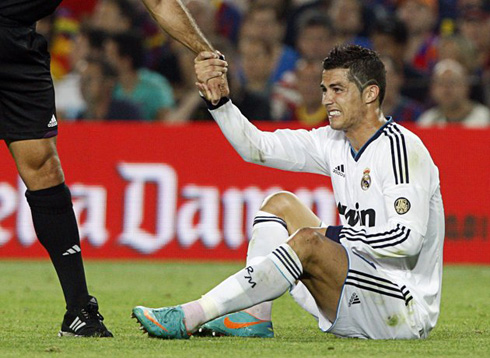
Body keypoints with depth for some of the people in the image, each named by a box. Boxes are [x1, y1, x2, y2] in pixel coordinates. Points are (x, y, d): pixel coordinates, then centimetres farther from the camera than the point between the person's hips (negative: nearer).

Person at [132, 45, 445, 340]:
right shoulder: (335, 143, 10)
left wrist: (337, 236, -19)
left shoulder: (402, 147, -15)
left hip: (408, 313, -9)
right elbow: (257, 147, 7)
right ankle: (255, 318, -7)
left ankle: (188, 318, -29)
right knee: (281, 204, 10)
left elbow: (408, 238, -25)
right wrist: (219, 100, -6)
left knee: (308, 242, -29)